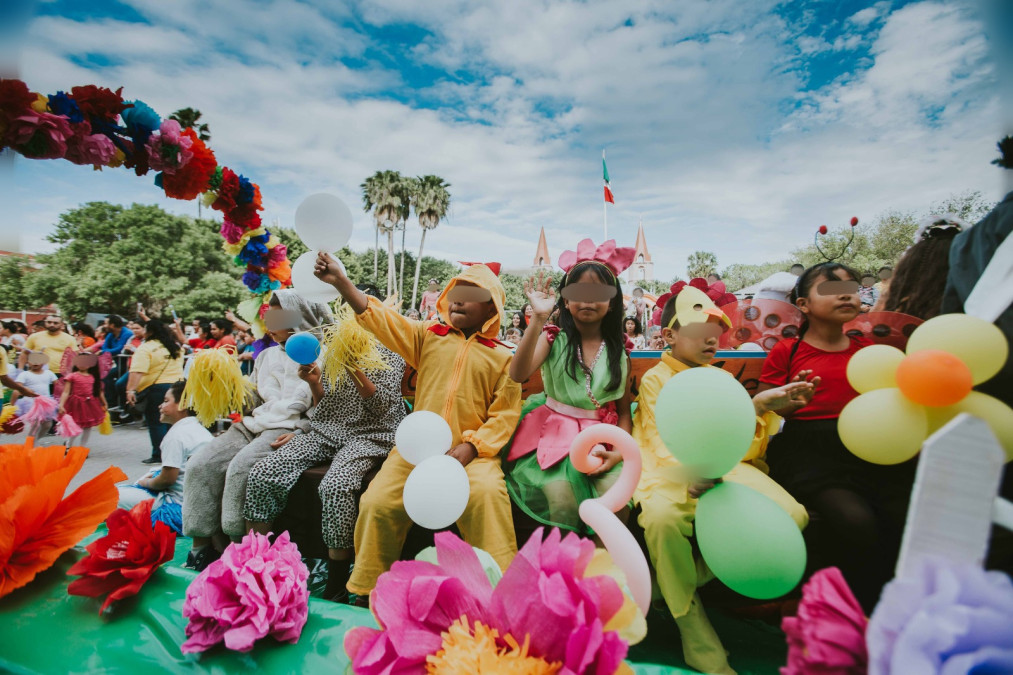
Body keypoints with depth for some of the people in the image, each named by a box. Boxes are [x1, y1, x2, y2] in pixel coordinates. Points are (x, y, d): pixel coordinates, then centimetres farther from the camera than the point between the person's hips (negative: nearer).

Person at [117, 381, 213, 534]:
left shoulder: (176, 434, -17)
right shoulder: (202, 430, 10)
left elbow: (168, 479, -15)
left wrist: (146, 482, 4)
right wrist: (155, 475, 16)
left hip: (179, 509, -9)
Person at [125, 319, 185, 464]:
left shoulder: (146, 348, -11)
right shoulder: (175, 346, 11)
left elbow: (137, 372, -21)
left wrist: (131, 390, -25)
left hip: (156, 389, -6)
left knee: (156, 423, 2)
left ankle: (159, 455, 4)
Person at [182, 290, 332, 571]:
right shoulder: (268, 355, 22)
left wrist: (298, 432, -20)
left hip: (290, 428, -8)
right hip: (255, 423, 8)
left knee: (242, 466, -29)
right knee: (202, 464, -10)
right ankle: (202, 545, -1)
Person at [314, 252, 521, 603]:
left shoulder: (502, 357, 5)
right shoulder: (428, 335, 12)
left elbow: (505, 414, -1)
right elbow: (380, 318, 3)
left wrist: (470, 447, -14)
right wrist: (341, 281, -8)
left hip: (472, 451, -2)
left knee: (487, 494, -30)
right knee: (377, 502, -13)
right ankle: (368, 589, 14)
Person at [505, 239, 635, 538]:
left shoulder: (619, 349, 4)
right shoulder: (553, 338, -3)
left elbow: (624, 410, 8)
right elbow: (518, 375, -22)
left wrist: (619, 451, -9)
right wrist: (538, 318, -28)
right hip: (555, 435, -2)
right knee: (563, 498, -22)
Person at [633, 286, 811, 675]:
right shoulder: (655, 378, 5)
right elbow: (662, 439, -7)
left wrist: (759, 405, -2)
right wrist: (689, 472, -26)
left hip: (727, 467, 5)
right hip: (675, 471, -5)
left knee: (791, 515, -21)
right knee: (661, 517, -36)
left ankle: (683, 579, -8)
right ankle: (700, 644, -11)